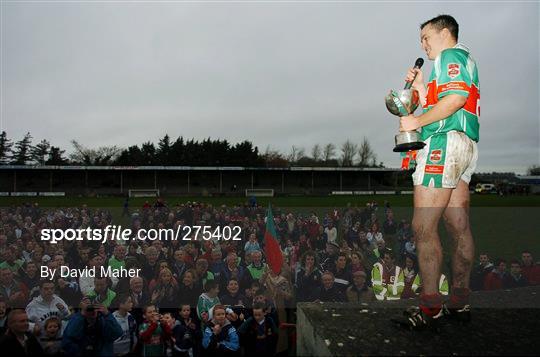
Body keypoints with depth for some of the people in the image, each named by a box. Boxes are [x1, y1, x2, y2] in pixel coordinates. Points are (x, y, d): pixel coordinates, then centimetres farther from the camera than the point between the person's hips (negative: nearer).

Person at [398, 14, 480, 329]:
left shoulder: (451, 55, 0)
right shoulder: (464, 63, 30)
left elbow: (455, 99, -18)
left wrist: (416, 122, -13)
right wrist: (421, 88, 17)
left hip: (445, 143, -11)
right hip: (464, 149, 11)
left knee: (424, 228, -12)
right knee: (460, 228, 8)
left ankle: (431, 306, -10)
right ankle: (461, 302, 14)